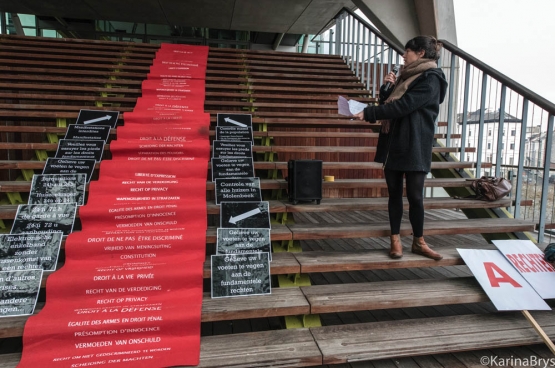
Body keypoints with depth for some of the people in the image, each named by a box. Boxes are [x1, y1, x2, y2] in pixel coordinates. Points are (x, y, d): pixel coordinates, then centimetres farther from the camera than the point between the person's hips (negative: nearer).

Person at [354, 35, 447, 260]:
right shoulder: (408, 76, 17)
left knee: (415, 196, -1)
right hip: (394, 142, 7)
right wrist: (387, 88, -1)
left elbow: (402, 106, -20)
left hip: (415, 146, -7)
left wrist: (368, 113, -19)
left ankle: (419, 242, 16)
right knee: (394, 193, 8)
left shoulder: (431, 80, -9)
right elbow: (388, 103, 17)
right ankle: (395, 240, 17)